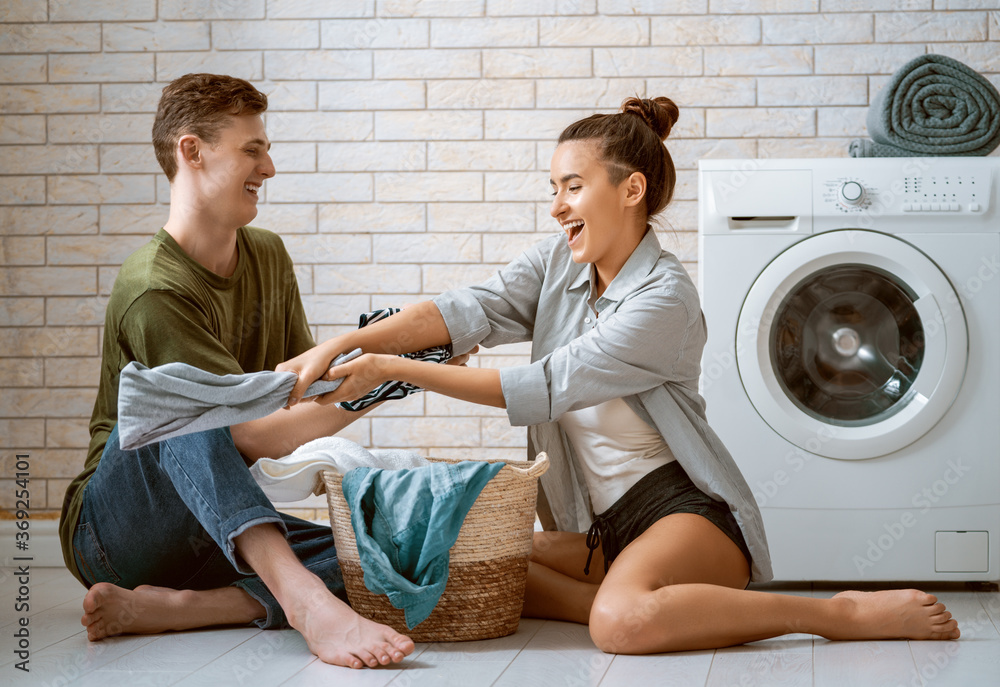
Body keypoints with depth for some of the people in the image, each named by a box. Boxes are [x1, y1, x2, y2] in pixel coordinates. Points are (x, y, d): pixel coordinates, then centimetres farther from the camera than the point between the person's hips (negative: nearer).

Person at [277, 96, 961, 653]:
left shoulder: (665, 299, -18)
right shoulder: (558, 261, 7)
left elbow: (542, 389, -22)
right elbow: (470, 309, -7)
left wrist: (394, 368, -22)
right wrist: (344, 344, -23)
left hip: (685, 506, -8)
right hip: (601, 526, 8)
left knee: (622, 621, -37)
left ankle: (849, 612, -21)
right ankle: (652, 603, -10)